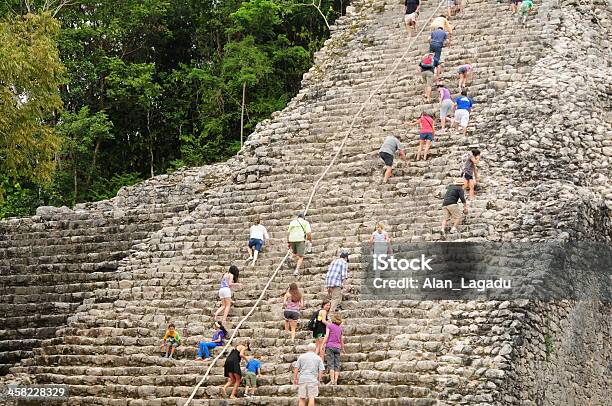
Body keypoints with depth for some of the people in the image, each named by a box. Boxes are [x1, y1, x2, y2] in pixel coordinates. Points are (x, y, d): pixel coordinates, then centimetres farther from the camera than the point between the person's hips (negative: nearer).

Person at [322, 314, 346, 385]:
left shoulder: (329, 325, 4)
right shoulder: (340, 328, 16)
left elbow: (326, 336, -5)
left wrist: (323, 345, -6)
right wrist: (343, 348, 32)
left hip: (330, 346, -4)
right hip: (337, 347, 4)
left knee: (330, 364, -9)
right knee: (337, 364, 2)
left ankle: (332, 380, -18)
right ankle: (336, 380, -5)